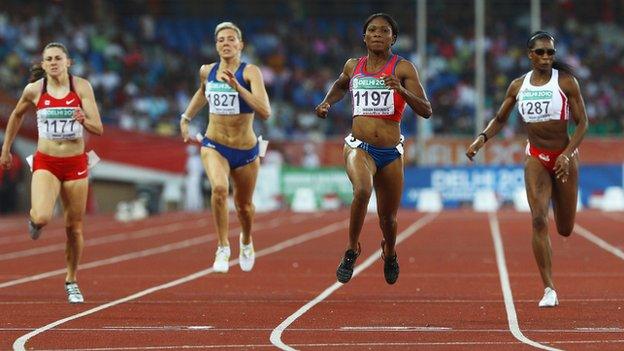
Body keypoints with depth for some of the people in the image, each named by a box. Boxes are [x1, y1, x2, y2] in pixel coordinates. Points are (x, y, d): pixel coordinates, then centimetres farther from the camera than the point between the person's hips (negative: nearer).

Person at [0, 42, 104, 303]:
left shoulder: (81, 87, -7)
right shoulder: (34, 90, -4)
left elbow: (98, 129, -10)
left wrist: (84, 121, -32)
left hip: (76, 164, 1)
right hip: (46, 163, 0)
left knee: (74, 228, 7)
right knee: (43, 218, -24)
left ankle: (71, 281, 27)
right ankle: (34, 218, 14)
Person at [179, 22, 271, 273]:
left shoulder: (250, 72, -15)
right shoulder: (207, 71, -2)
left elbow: (265, 112, -29)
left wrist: (237, 87, -35)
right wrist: (186, 118, 22)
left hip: (245, 150, -1)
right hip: (214, 146, 1)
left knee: (244, 205, 17)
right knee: (219, 188, -30)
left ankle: (246, 241, 51)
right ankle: (223, 248, -17)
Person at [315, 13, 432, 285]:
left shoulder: (403, 68, -3)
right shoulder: (353, 66, 6)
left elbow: (426, 111, -10)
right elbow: (340, 85, 32)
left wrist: (402, 90, -25)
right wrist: (327, 103, 13)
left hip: (391, 153, 0)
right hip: (359, 147, 0)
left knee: (388, 218, 12)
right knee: (362, 190, -33)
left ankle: (390, 253, 47)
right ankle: (351, 250, -15)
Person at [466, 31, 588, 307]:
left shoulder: (566, 82, -8)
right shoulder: (518, 86, 1)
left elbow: (582, 123, -7)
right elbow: (500, 119, 14)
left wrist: (568, 154, -20)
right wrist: (481, 139, -4)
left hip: (564, 157, -1)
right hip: (536, 158, 1)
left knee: (565, 230, 9)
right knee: (538, 220, -16)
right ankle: (549, 290, -13)